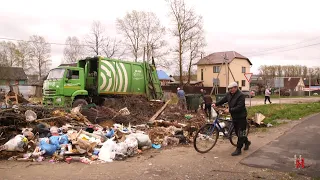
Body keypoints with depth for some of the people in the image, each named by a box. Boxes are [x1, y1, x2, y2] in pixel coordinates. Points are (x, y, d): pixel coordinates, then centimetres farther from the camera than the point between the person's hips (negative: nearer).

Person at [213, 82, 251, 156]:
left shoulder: (241, 95, -21)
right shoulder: (229, 94, 3)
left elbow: (239, 107, -27)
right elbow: (223, 100, 13)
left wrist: (229, 110, -29)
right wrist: (216, 104, 0)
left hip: (241, 117, -8)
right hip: (234, 116, 8)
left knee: (241, 133, -3)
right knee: (237, 132, 19)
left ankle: (238, 149, 4)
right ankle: (247, 142, 41)